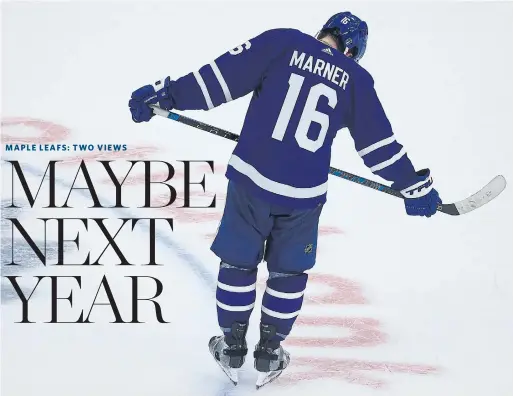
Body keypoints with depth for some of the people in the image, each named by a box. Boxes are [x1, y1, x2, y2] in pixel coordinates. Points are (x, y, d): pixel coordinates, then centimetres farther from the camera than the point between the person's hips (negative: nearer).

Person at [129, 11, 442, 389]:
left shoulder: (281, 42, 1)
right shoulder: (356, 79, 6)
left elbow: (221, 78, -7)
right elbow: (379, 142, 9)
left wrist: (167, 94, -2)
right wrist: (415, 186, 20)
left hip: (252, 179, -1)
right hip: (304, 193, 1)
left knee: (238, 262, 19)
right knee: (289, 272, 21)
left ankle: (232, 350, 30)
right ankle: (269, 356, 30)